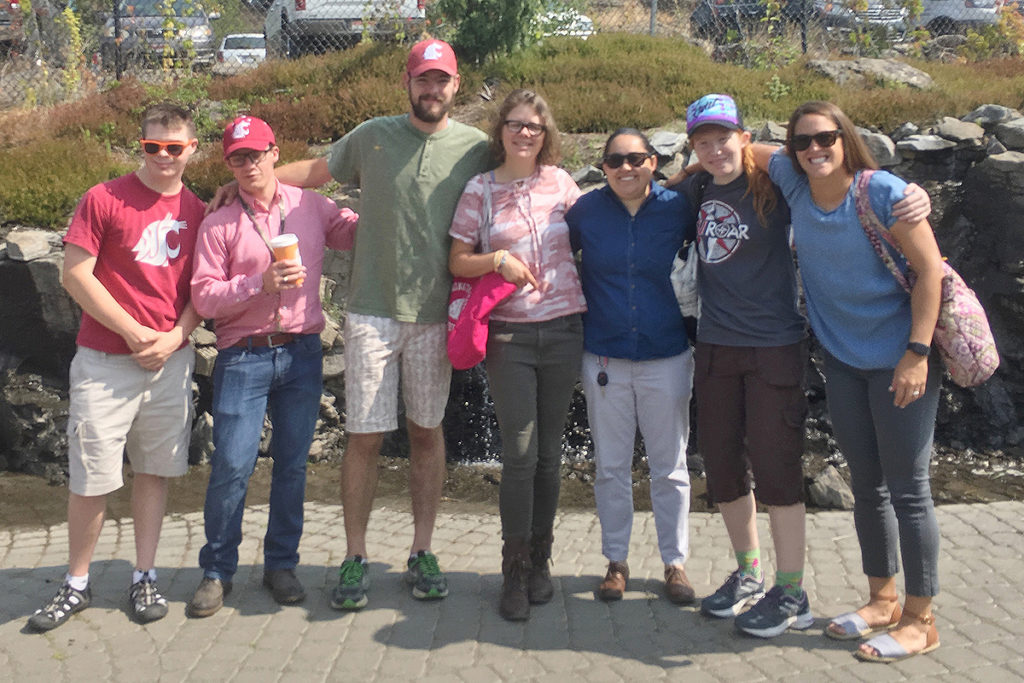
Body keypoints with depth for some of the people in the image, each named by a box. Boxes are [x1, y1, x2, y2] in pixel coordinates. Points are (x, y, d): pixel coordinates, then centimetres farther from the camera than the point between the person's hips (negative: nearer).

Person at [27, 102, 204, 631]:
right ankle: (76, 585, 18)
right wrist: (133, 332, -12)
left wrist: (175, 337, -6)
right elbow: (75, 275, -8)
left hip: (171, 361, 4)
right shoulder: (104, 200, -5)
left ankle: (144, 578, 23)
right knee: (91, 479, 0)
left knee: (154, 472, 10)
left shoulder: (195, 212, 7)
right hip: (105, 362, -3)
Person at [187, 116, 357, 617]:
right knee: (231, 466, -4)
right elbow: (204, 297, -6)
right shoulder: (218, 224, 0)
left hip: (302, 352, 2)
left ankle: (281, 565, 23)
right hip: (243, 358, -2)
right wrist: (261, 283, -17)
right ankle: (217, 571, 12)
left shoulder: (311, 206, 7)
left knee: (292, 464, 8)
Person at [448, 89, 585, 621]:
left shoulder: (560, 182, 7)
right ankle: (515, 572, 7)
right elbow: (457, 262, 4)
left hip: (562, 331, 2)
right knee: (520, 453, -6)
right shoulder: (481, 189, 2)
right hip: (510, 335, -2)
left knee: (550, 452, 8)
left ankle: (540, 561, 22)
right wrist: (498, 260, -11)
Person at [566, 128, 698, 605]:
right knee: (611, 465, 10)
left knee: (669, 467, 8)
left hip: (666, 357, 0)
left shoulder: (677, 209, -4)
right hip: (604, 358, 1)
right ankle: (616, 561, 24)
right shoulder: (586, 210, -3)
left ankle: (675, 562, 22)